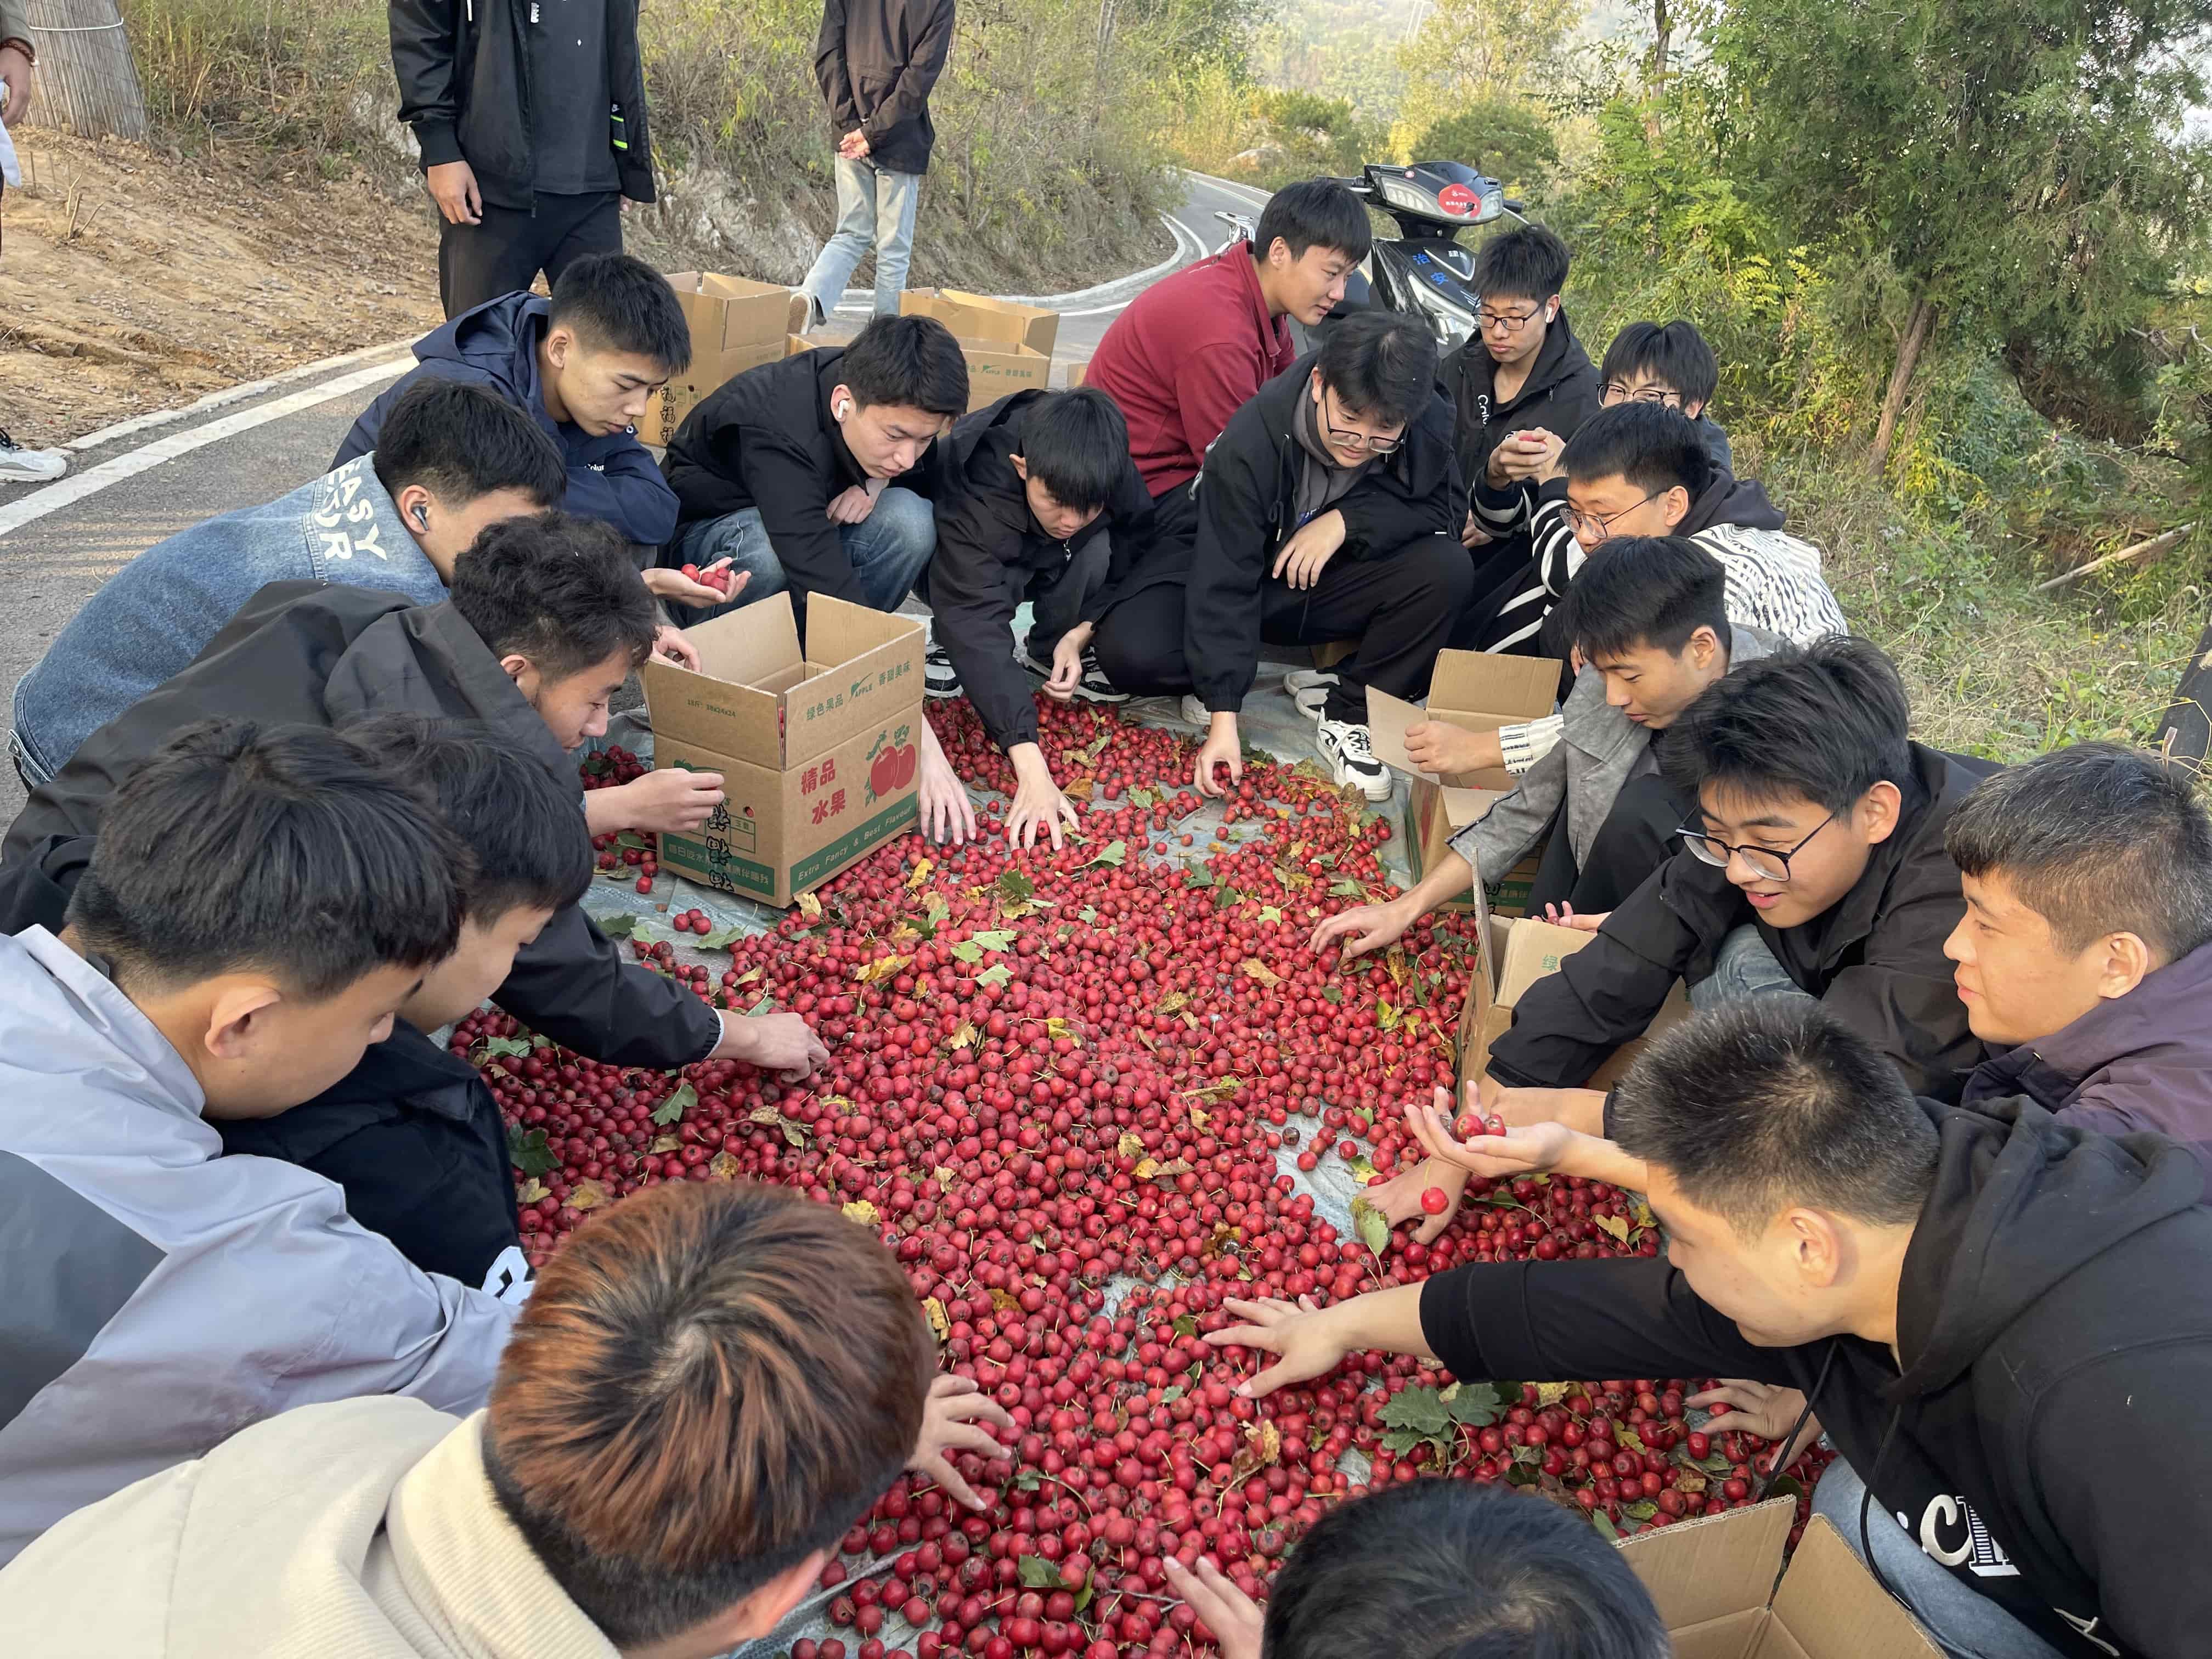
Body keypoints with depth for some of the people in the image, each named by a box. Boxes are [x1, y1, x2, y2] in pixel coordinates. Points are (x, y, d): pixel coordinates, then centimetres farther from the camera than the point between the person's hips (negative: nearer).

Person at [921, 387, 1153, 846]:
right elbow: (978, 630, -50)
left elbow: (1132, 554, -12)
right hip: (966, 567, -4)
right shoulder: (973, 502, -43)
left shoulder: (1113, 476, -30)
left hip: (1049, 566, 4)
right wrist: (1030, 767, -59)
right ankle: (944, 638, -3)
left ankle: (1047, 651, -3)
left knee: (1099, 551, -30)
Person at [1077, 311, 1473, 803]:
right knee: (1130, 651, -29)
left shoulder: (1433, 427, -20)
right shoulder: (1251, 442, -28)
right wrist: (1223, 719, -32)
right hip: (1252, 577, -3)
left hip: (1335, 586, 3)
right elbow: (1223, 581, -28)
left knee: (1447, 569, -27)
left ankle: (1349, 717, -11)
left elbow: (1440, 513, -6)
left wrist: (1348, 520, -27)